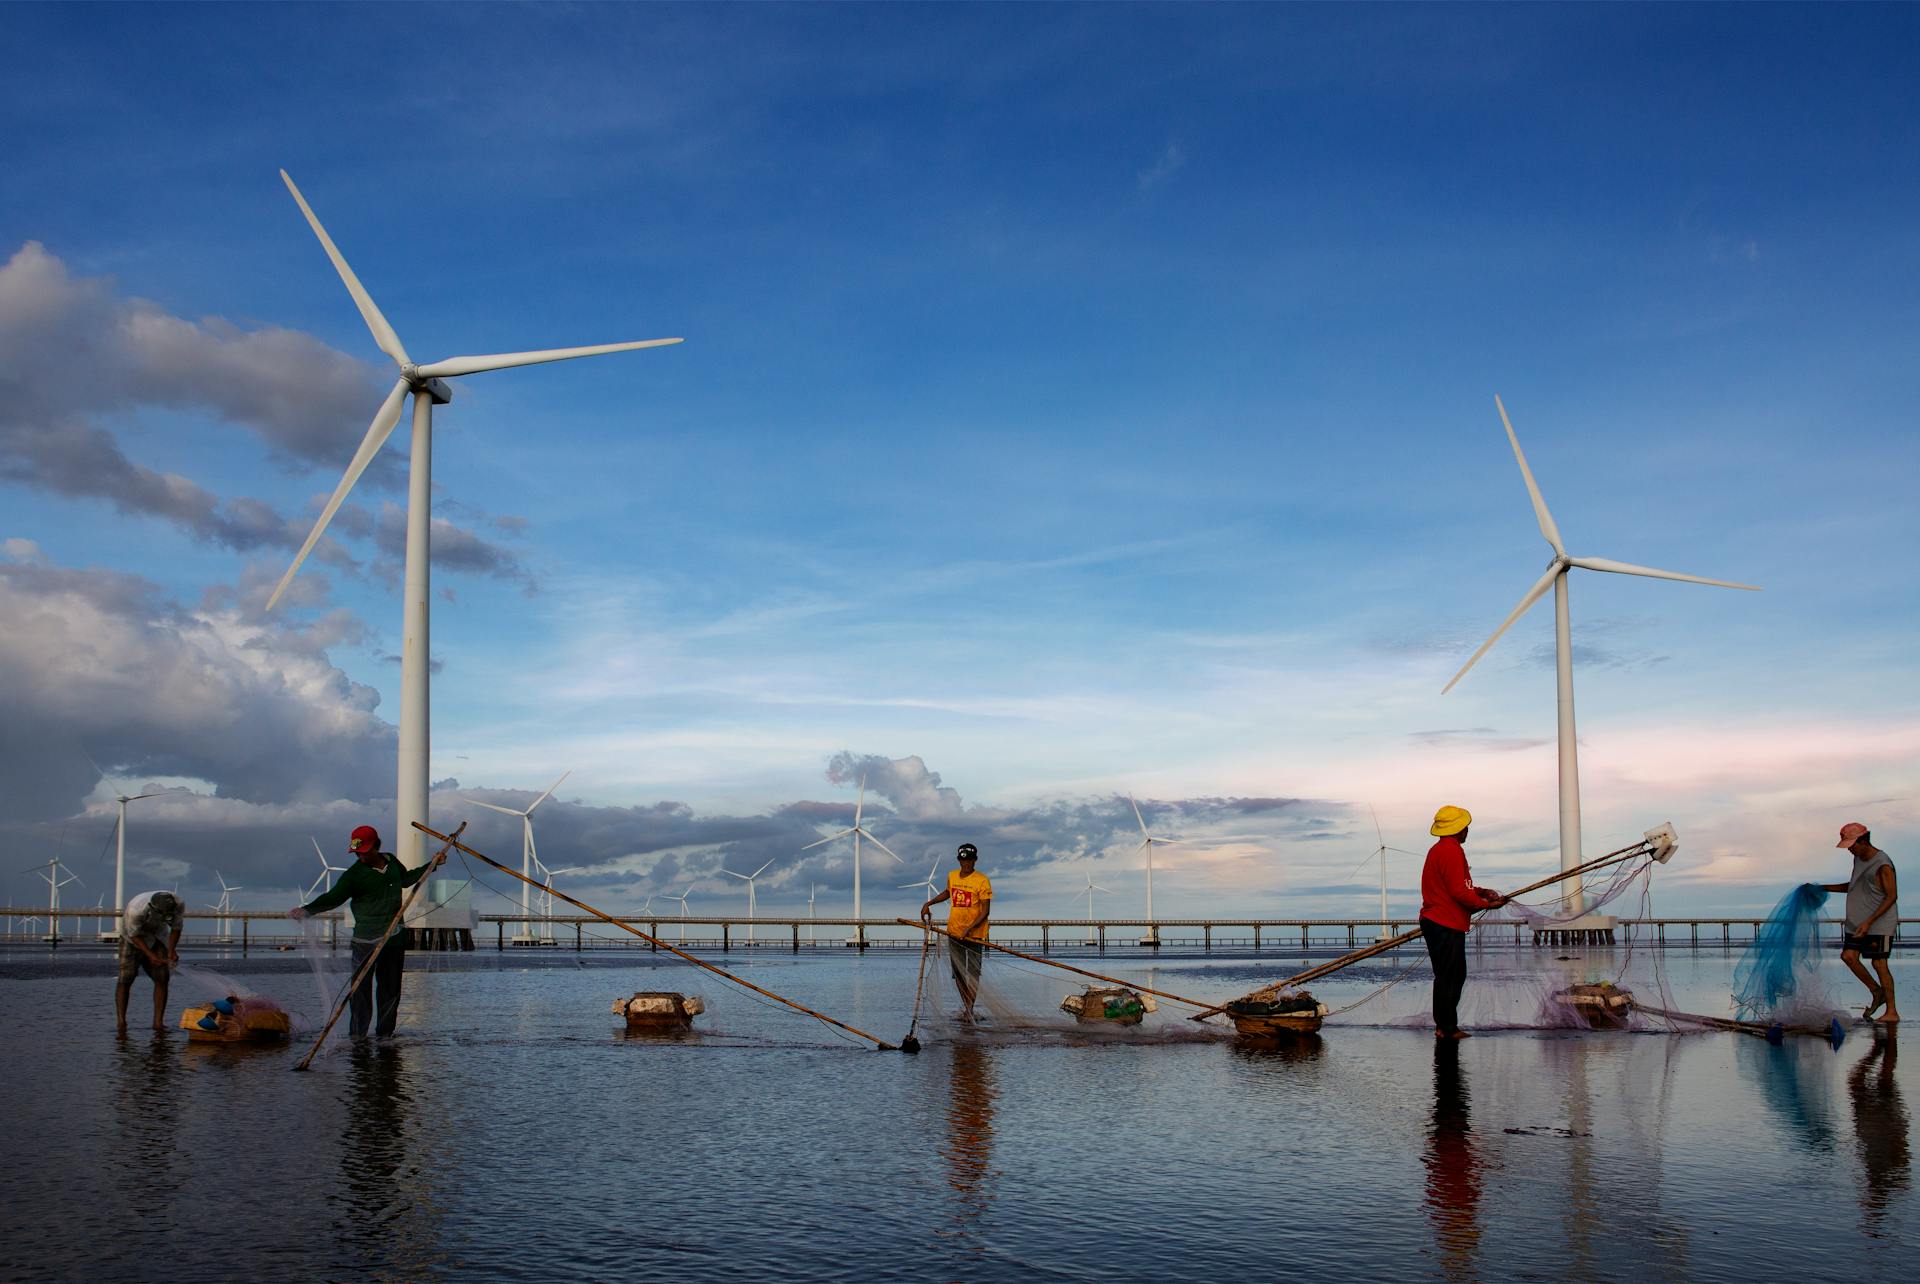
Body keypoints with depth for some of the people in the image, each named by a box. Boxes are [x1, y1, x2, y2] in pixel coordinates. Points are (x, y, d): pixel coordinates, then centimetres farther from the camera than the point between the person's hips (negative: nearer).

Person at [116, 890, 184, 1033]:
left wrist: (171, 951, -22)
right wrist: (150, 955, -31)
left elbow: (176, 928, -10)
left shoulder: (178, 906, -28)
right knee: (126, 978, -15)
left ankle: (158, 1022, -6)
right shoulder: (136, 910, -38)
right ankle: (121, 1021, -13)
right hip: (133, 937, -3)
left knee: (162, 978, -7)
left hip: (156, 937, 3)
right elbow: (134, 935, -23)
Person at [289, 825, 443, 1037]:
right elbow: (333, 897, -15)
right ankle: (357, 1036, -4)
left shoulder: (391, 861, 9)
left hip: (395, 938, 5)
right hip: (366, 940, -5)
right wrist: (306, 910, -30)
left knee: (391, 987, 8)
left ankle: (385, 1032, 17)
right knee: (361, 988, -8)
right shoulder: (354, 874, -8)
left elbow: (406, 879, 29)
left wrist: (432, 864, 30)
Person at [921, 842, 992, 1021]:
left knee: (973, 972, -1)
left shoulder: (982, 881, -12)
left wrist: (969, 929, -25)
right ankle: (966, 1005, 24)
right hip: (954, 932, 5)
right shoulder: (952, 875, 5)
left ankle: (969, 1009, 4)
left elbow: (985, 911, -15)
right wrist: (928, 904, 19)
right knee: (958, 972, 10)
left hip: (974, 933, -5)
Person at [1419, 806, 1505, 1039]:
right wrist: (1485, 904, -10)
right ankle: (1446, 1027, -1)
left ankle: (1446, 1026, 18)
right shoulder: (1452, 851, -15)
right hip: (1447, 925, -11)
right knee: (1448, 977, -5)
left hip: (1435, 922, 11)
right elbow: (1458, 892, -20)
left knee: (1456, 975, 15)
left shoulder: (1438, 849, 18)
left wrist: (1481, 892, 13)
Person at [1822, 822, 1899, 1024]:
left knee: (1879, 963, -7)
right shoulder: (1858, 859, 12)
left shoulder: (1882, 864, -15)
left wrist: (1869, 922, -22)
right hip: (1857, 922, 8)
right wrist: (1827, 888, 17)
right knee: (1848, 956, -2)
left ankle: (1892, 1012, 0)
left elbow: (1892, 896, -17)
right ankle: (1876, 992, 15)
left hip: (1880, 923, -8)